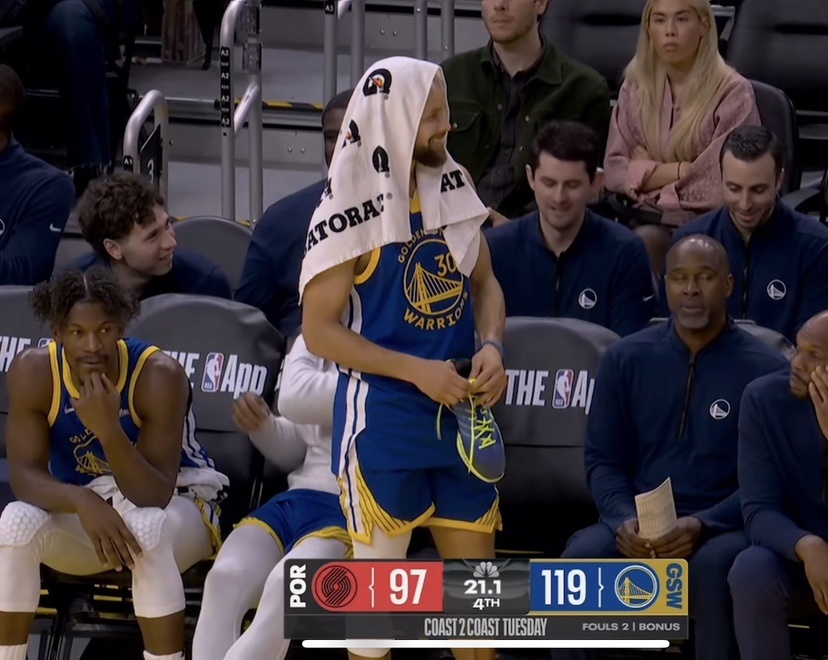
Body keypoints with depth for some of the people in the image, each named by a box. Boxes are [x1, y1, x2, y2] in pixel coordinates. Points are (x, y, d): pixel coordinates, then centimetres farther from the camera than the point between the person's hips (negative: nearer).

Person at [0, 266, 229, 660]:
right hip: (83, 510, 3)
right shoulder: (33, 372, -18)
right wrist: (83, 501, -39)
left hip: (176, 507, -3)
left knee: (145, 527, -37)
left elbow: (154, 496, -30)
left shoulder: (159, 376, -27)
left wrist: (109, 429, -46)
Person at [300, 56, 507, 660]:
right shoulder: (352, 214, -15)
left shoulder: (454, 188, 3)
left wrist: (491, 346, -7)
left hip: (460, 415, 6)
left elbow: (484, 283, 14)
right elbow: (319, 330, -13)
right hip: (383, 418, -6)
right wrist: (416, 370, -19)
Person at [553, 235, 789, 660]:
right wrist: (624, 521, -11)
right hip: (637, 526, 3)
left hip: (723, 528, -3)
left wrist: (701, 526, -20)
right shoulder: (625, 359, 9)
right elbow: (602, 458, 10)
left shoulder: (764, 370, 0)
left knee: (713, 566, -38)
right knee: (580, 558, -30)